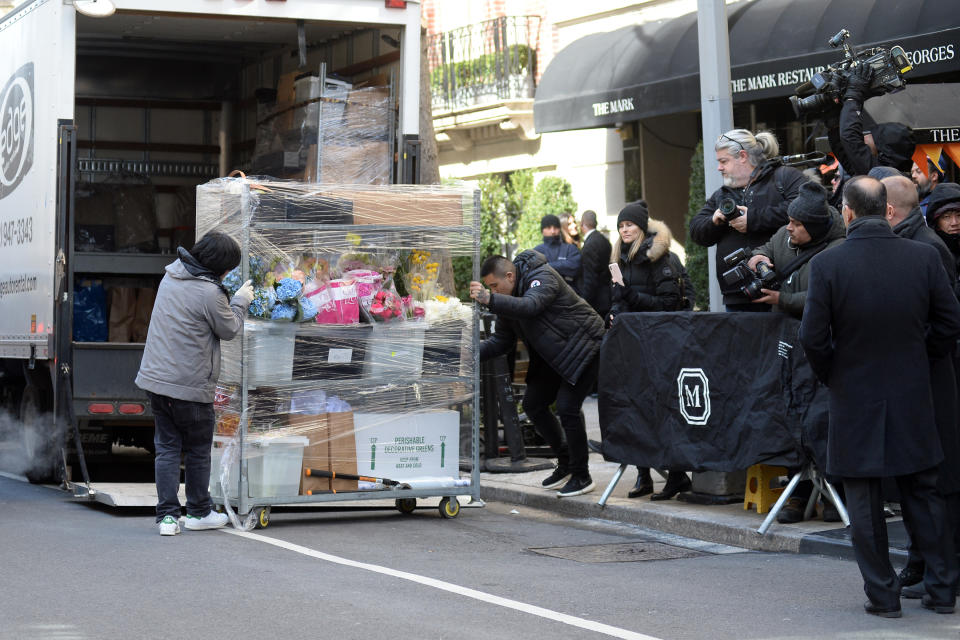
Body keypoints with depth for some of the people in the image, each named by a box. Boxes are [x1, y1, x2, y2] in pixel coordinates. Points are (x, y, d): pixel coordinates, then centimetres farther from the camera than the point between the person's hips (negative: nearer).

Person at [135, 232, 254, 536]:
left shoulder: (171, 275, 4)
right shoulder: (210, 293, -18)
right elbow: (229, 329, -4)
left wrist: (231, 298, 18)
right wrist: (240, 301, 11)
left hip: (155, 377, 6)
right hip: (190, 386, -6)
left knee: (167, 447, 11)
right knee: (198, 450, 12)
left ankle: (167, 515, 6)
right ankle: (199, 512, 25)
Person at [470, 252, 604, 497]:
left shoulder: (543, 277, -23)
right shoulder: (508, 298, 3)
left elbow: (530, 306, -43)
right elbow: (502, 339, 8)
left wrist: (490, 300, -53)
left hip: (584, 347, -9)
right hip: (554, 355, 9)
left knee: (566, 407, -17)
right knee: (533, 403, 5)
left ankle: (582, 476, -4)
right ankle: (565, 462, 20)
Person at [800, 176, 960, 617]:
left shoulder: (828, 265, -13)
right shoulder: (923, 257, -6)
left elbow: (812, 337, -12)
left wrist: (831, 377, 6)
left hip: (855, 402, -2)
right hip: (913, 400, 3)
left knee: (865, 503, 8)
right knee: (923, 495, 15)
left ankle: (883, 594, 11)